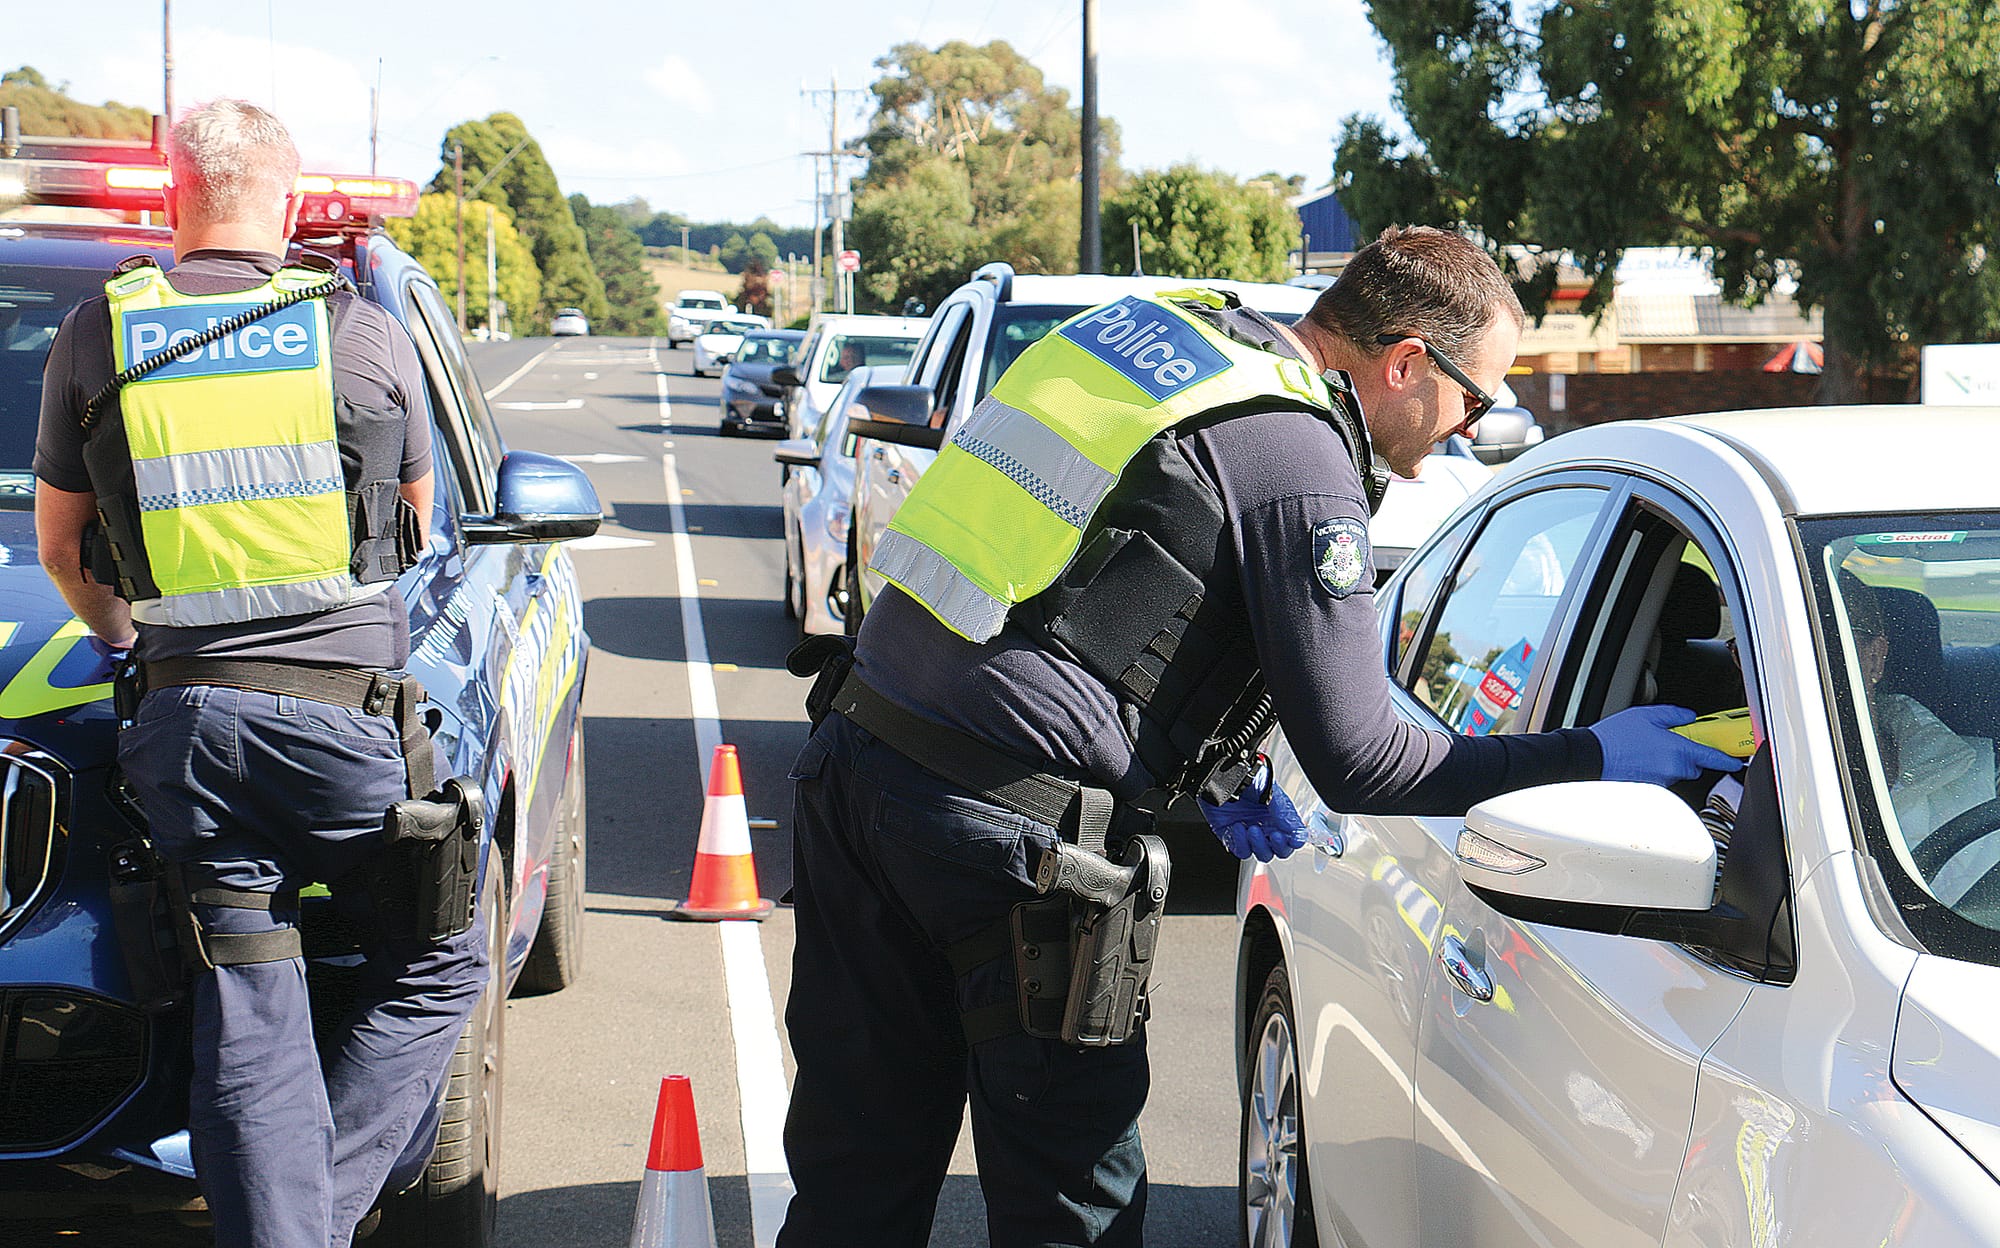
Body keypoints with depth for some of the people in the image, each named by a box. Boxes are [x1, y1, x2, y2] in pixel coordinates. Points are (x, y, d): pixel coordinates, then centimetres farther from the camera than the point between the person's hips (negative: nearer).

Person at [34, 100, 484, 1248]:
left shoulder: (95, 337, 7)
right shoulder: (365, 332, 4)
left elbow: (60, 545, 18)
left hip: (185, 722, 2)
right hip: (348, 712, -2)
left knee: (247, 1028, 6)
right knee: (437, 968, 13)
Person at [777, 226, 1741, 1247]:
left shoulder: (1155, 332, 15)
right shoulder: (1301, 461, -10)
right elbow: (1356, 765, -10)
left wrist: (1214, 773, 26)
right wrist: (1595, 757, -2)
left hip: (856, 751, 8)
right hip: (1004, 829, -8)